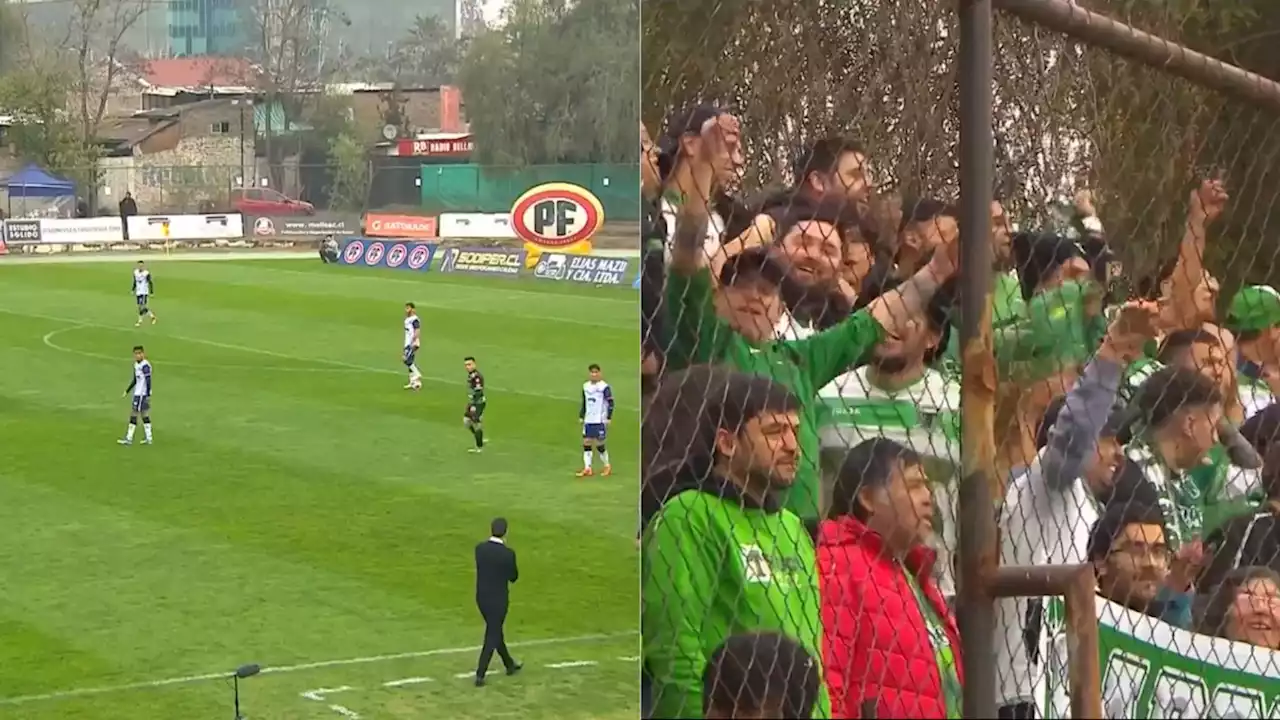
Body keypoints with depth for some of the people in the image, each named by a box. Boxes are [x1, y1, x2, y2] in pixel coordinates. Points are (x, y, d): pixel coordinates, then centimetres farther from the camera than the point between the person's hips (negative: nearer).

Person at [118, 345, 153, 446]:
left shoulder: (145, 365, -17)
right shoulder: (136, 365, 12)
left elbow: (148, 381, -19)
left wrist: (148, 395, -22)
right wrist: (127, 391, 22)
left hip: (142, 394, -9)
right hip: (137, 393, 9)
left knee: (134, 415, -5)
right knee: (144, 415, 10)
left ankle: (129, 439, -1)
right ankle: (148, 438, 14)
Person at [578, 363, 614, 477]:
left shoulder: (604, 387, -9)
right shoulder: (585, 386, 9)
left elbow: (610, 403, -8)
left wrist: (609, 418, -13)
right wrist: (581, 416, 16)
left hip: (600, 421, -6)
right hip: (588, 420, 6)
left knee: (599, 444, -2)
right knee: (586, 442, 0)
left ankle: (607, 466, 16)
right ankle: (587, 469, 3)